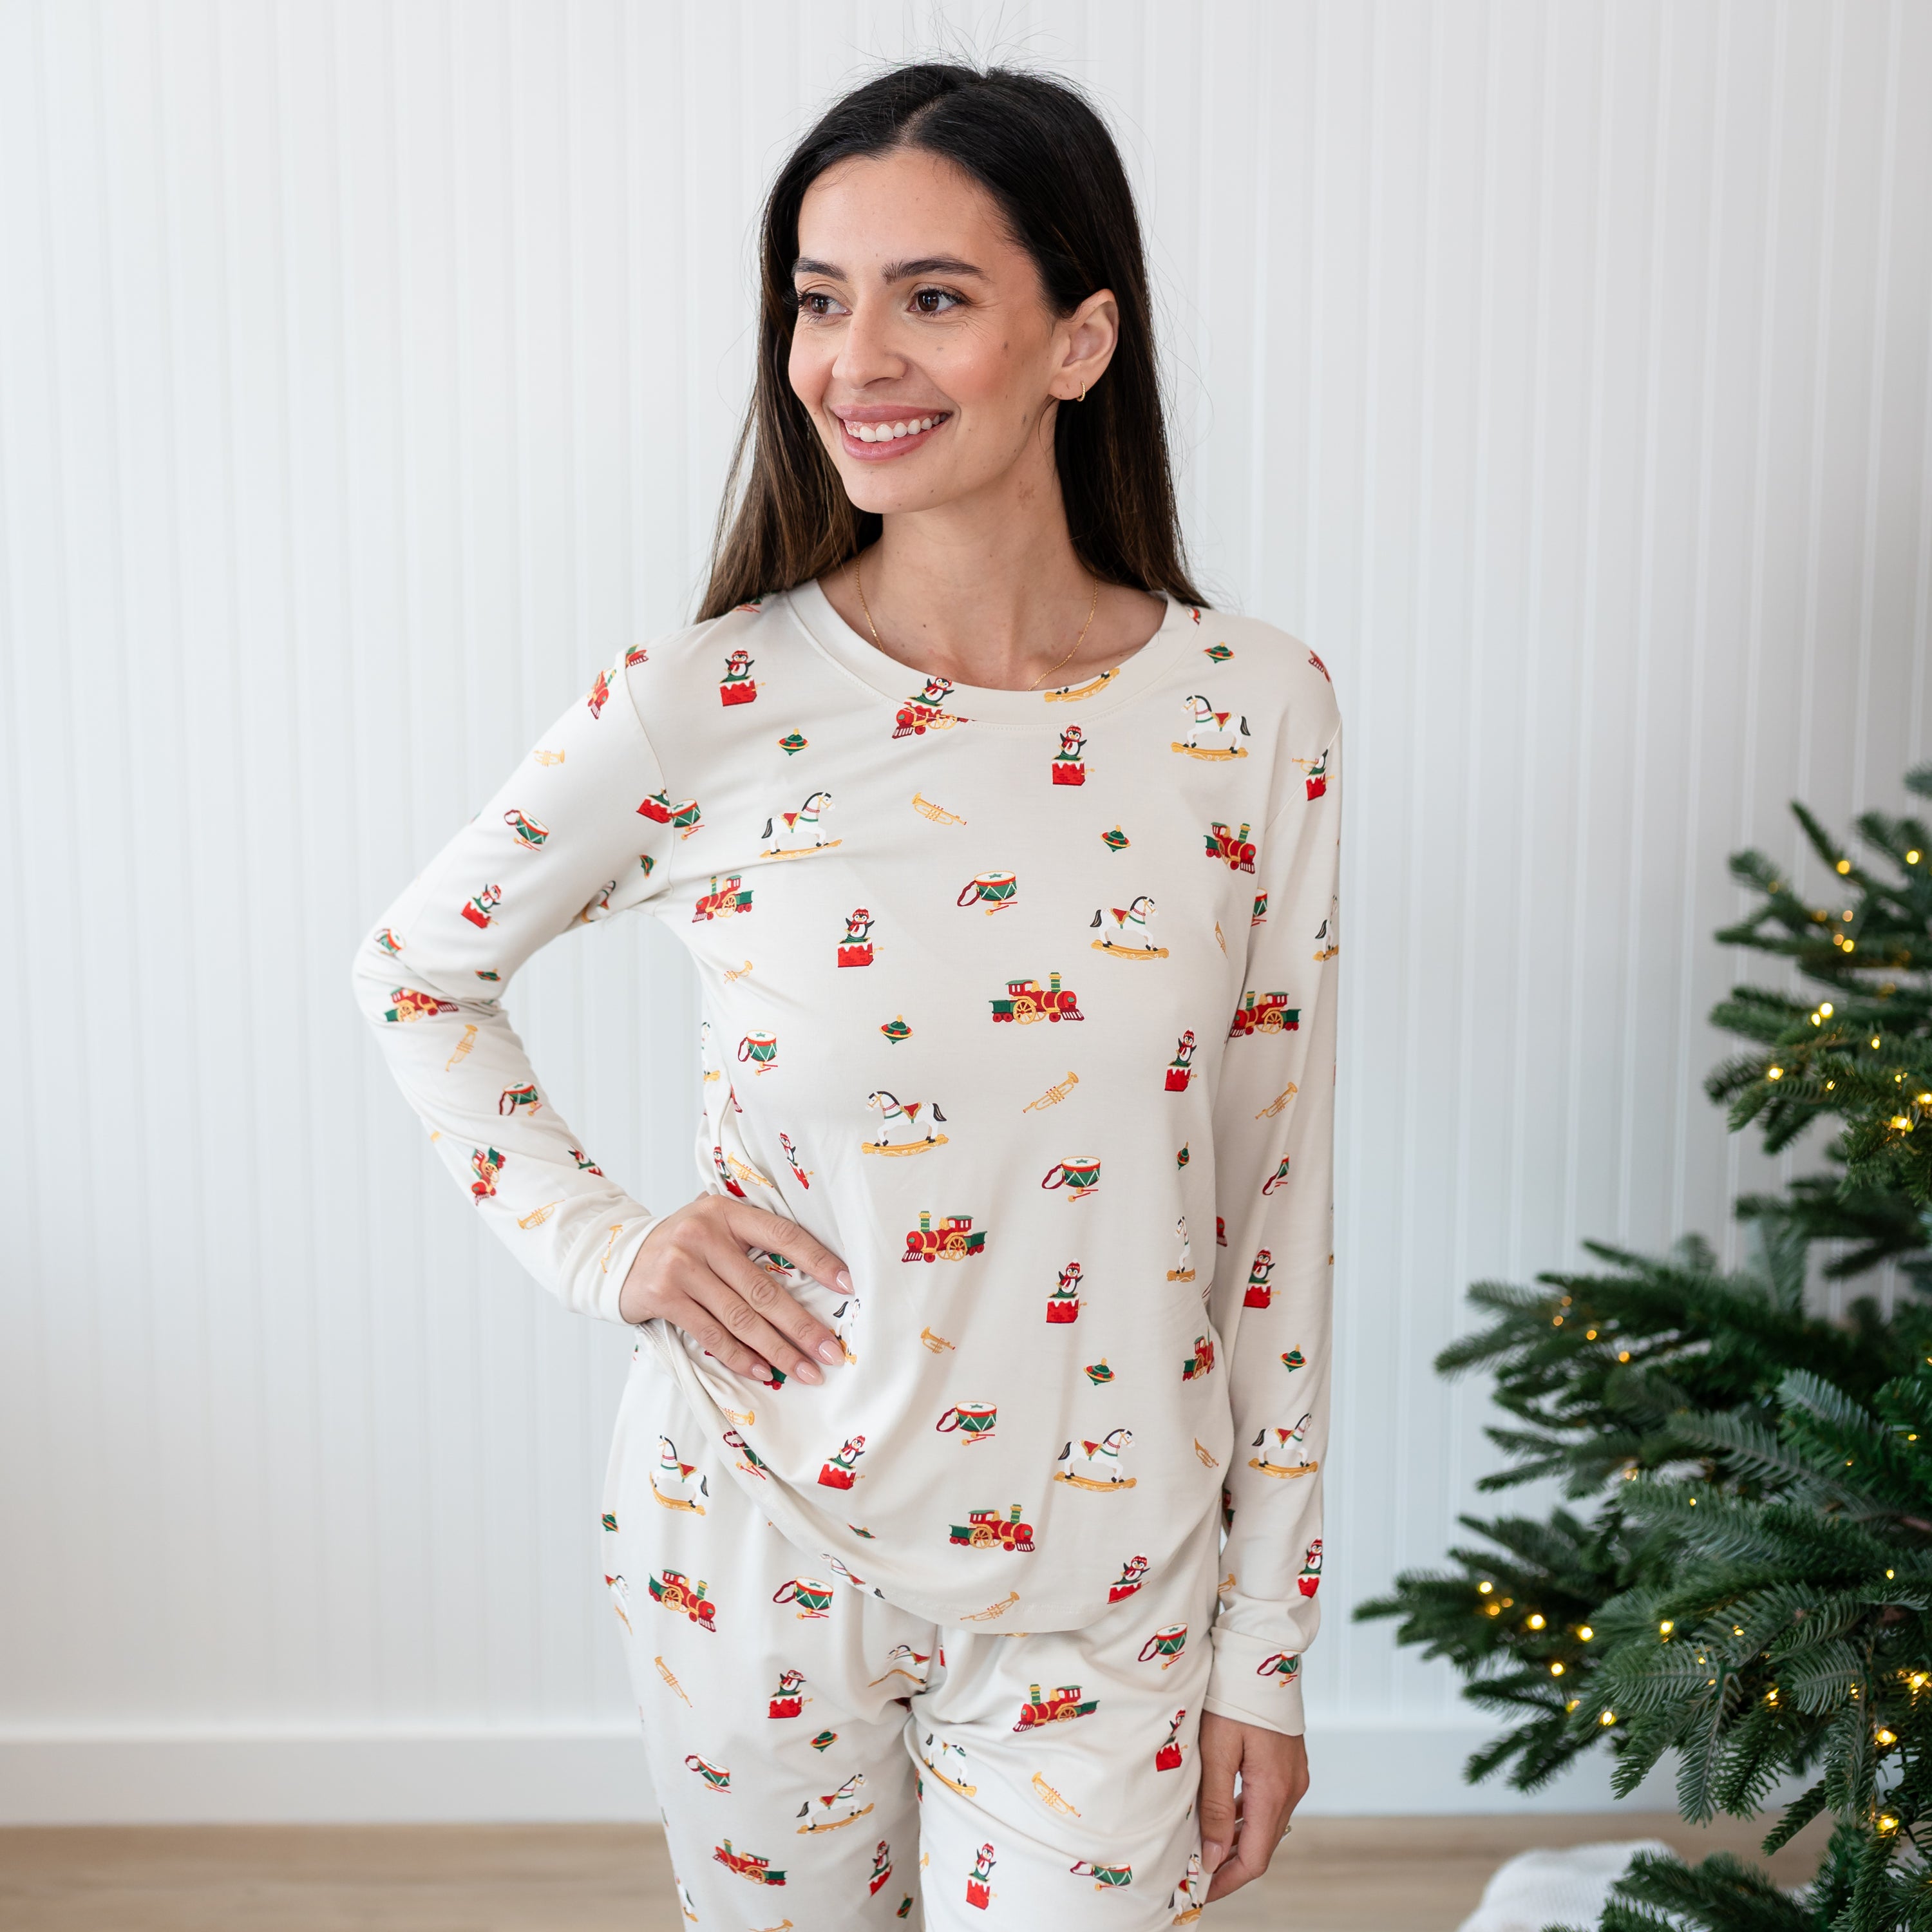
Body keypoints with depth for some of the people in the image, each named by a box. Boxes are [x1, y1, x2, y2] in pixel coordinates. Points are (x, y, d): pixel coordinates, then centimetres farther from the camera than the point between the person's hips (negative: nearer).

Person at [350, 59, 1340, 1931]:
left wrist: (1265, 1642, 0)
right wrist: (595, 1240, -7)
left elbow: (1275, 1198, -3)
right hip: (755, 1550, 1)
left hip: (1098, 1589, 0)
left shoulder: (1255, 712, -9)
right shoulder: (700, 707, -12)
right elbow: (416, 965, 6)